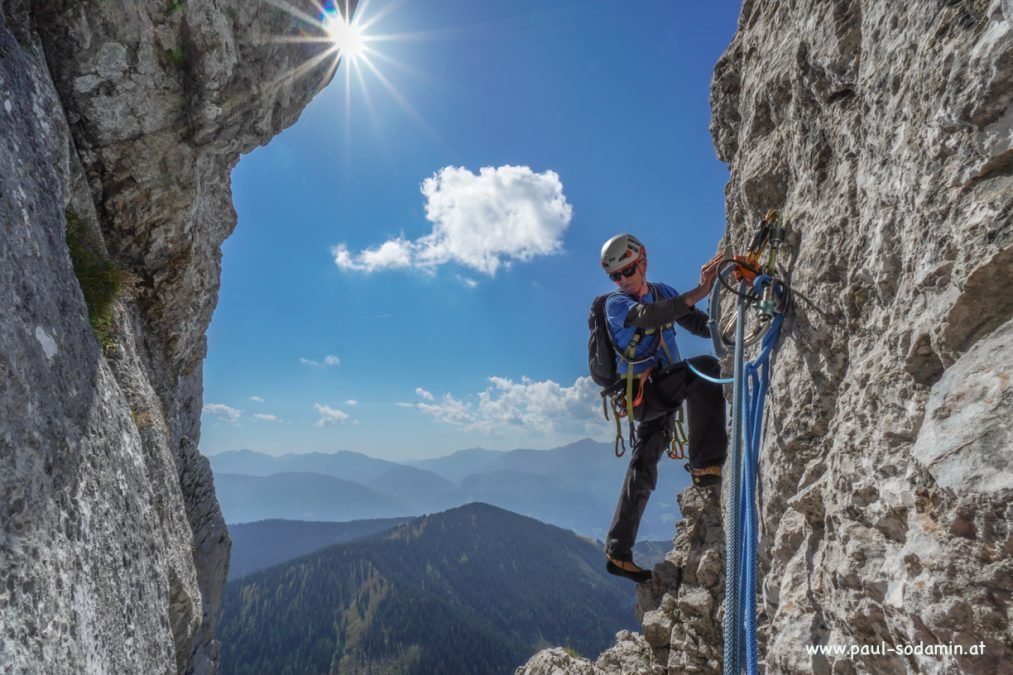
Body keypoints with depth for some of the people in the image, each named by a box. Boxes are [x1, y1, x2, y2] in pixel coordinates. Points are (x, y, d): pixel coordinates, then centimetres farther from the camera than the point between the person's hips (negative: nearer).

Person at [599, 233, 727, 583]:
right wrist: (700, 291, -37)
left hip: (661, 394, 7)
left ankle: (618, 553, 24)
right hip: (639, 392, -7)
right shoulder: (615, 303, -9)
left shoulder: (663, 292, 11)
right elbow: (648, 316, -31)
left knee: (643, 471, 11)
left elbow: (705, 326, 9)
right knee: (703, 367, -28)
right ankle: (705, 464, -28)